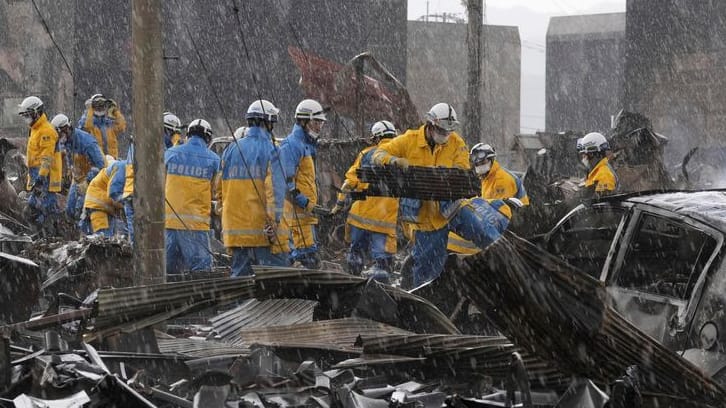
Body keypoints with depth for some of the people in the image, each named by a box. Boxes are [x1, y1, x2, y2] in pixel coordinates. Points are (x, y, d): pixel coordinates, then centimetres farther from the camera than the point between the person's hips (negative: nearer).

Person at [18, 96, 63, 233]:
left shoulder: (46, 131, -14)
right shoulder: (35, 130, 19)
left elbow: (47, 157, -21)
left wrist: (41, 176, -26)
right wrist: (33, 177, 27)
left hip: (46, 176, -11)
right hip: (37, 176, 11)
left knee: (48, 207, -10)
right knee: (33, 206, 12)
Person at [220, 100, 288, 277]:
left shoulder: (231, 150, 11)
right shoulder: (270, 150, -7)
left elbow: (223, 189, 15)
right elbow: (275, 189, -16)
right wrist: (274, 221, -17)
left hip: (236, 230, 6)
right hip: (262, 228, -6)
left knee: (240, 274, 10)